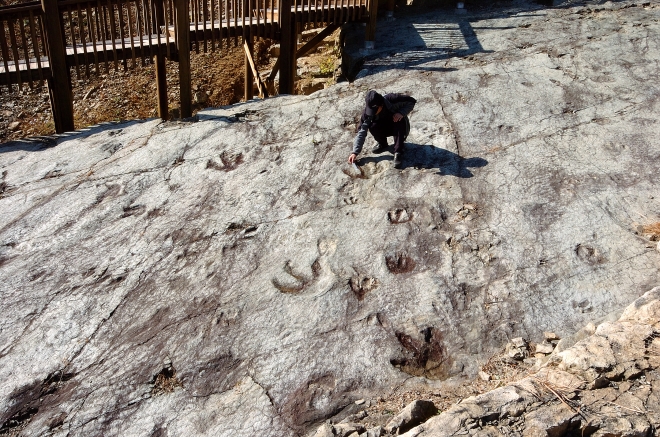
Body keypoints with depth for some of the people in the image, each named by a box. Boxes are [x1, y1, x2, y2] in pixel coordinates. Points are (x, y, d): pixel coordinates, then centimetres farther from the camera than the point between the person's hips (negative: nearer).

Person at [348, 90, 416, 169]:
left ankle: (398, 152, -27)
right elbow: (361, 131, -24)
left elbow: (411, 101, -16)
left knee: (400, 121, -36)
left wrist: (402, 113, -34)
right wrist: (355, 152, -32)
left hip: (400, 129, -2)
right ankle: (382, 144, 1)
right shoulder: (368, 111, -24)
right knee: (373, 127, -30)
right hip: (384, 128, 2)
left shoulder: (392, 99, -31)